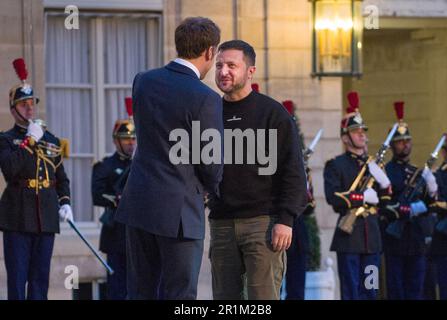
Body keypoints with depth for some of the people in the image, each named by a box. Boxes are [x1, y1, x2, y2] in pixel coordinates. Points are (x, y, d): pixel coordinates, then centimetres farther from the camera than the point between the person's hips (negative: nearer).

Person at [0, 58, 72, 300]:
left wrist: (65, 203, 5)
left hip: (46, 219, 5)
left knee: (40, 278, 6)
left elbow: (62, 178, 21)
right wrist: (29, 141, -15)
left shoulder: (51, 140, 15)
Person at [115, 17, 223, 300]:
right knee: (179, 297, 1)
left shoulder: (143, 82, 5)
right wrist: (212, 187, 14)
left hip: (138, 202, 6)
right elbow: (212, 165, -10)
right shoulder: (206, 99, -15)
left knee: (141, 291, 12)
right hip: (178, 212, -6)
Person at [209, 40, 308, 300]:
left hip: (262, 221, -5)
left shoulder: (272, 113, -1)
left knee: (263, 297, -9)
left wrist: (286, 219, -13)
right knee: (225, 298, 4)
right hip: (222, 224, 5)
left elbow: (293, 171, -5)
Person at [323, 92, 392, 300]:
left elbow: (384, 200, 17)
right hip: (349, 237, -6)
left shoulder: (372, 164, 17)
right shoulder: (336, 165, -2)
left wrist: (383, 182, -2)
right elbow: (333, 197, -16)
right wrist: (363, 197, -16)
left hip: (372, 238, 6)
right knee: (351, 291, -6)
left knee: (369, 291, 7)